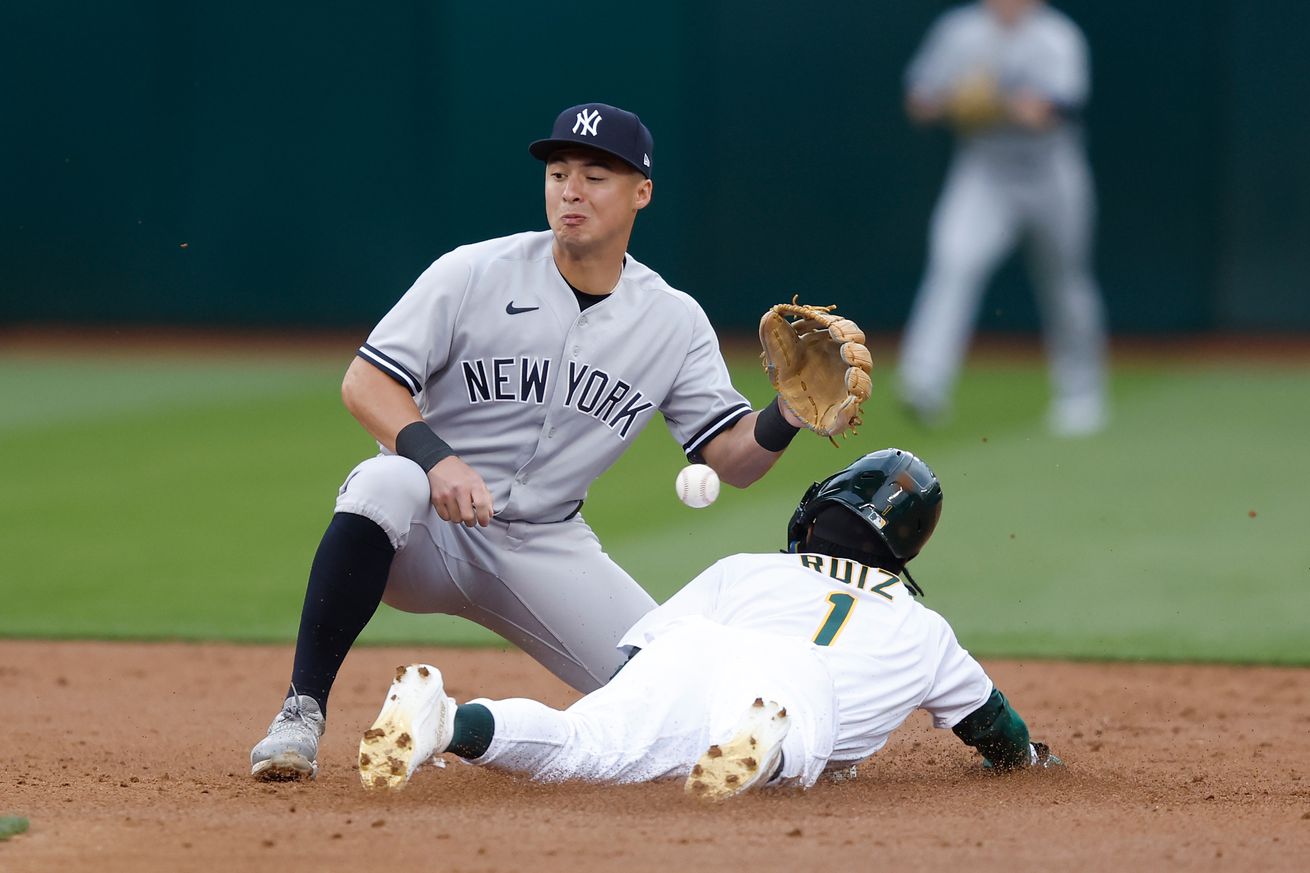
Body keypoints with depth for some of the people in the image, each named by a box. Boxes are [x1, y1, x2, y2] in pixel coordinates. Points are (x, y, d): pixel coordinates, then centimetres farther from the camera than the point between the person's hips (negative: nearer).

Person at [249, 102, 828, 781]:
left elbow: (731, 457, -2)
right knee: (387, 483, -39)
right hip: (429, 527, -3)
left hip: (546, 547, 3)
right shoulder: (474, 274, -8)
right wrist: (435, 456, -32)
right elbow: (365, 382, -13)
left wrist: (788, 417, -25)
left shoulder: (674, 321, 1)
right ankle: (302, 713, -30)